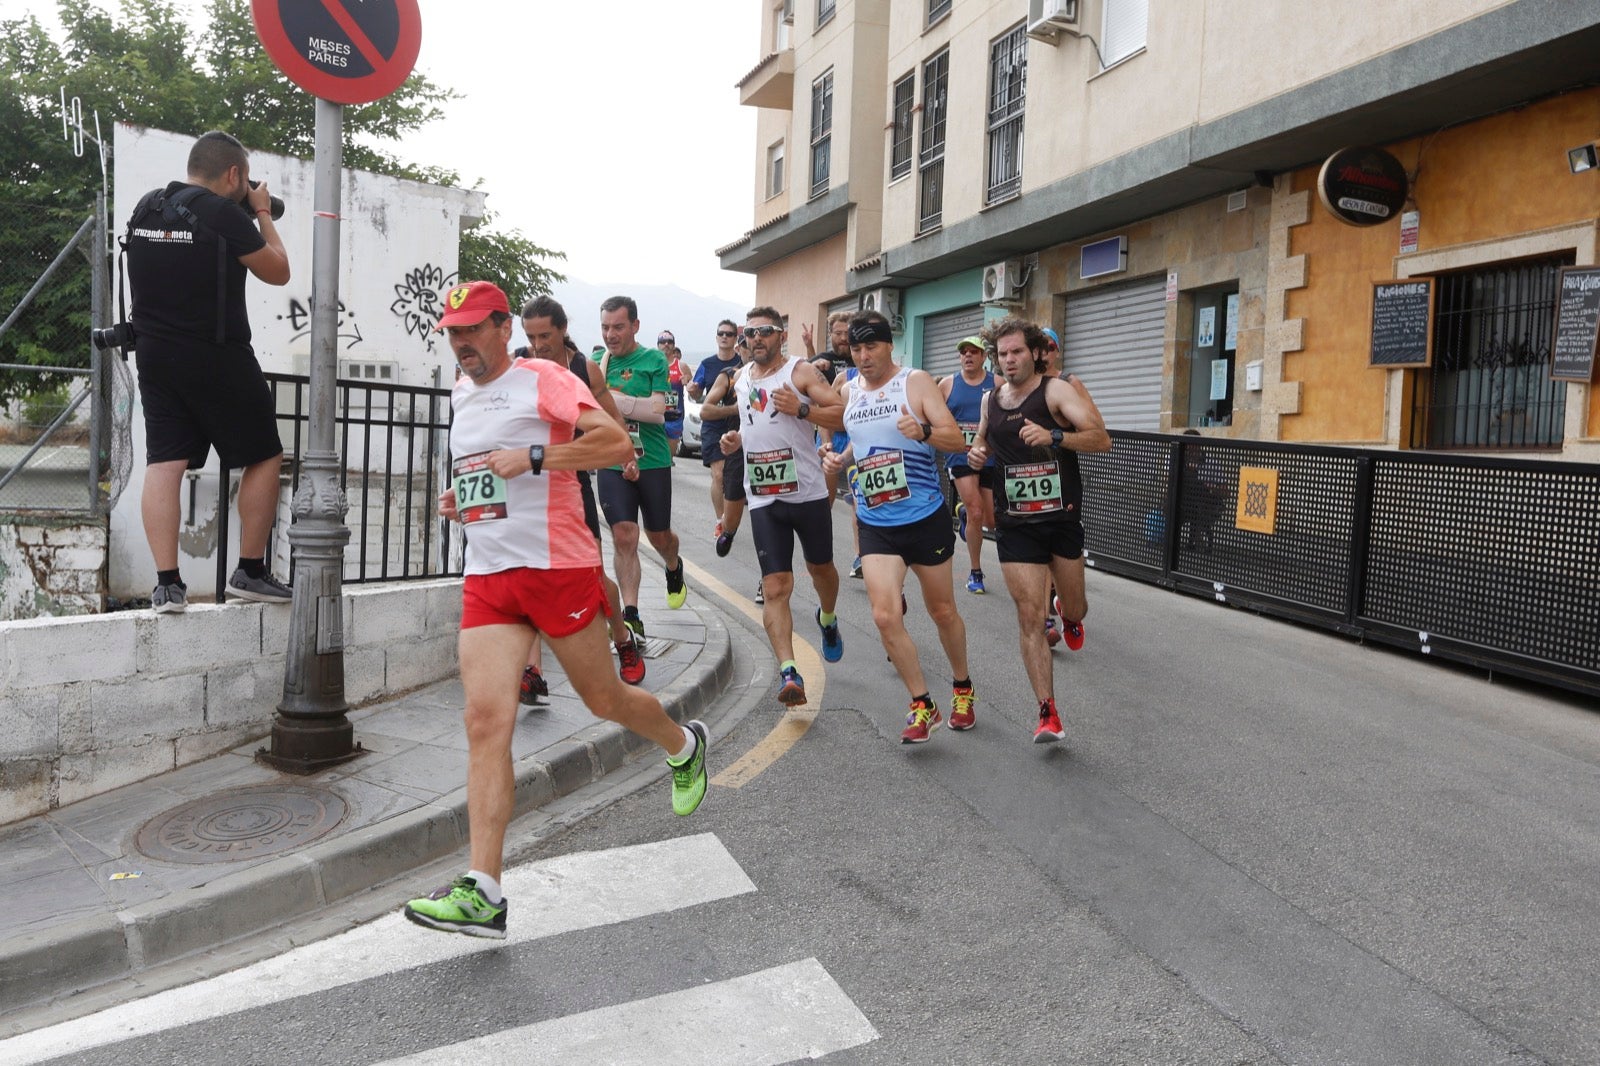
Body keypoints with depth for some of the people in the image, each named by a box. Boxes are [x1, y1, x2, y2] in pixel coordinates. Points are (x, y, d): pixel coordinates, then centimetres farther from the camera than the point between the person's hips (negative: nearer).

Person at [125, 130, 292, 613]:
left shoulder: (147, 207, 8)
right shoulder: (226, 215, -13)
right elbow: (278, 273, -3)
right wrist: (263, 215, 9)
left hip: (154, 353, 6)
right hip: (216, 357, -6)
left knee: (164, 463, 3)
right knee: (264, 458, 8)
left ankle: (167, 584, 0)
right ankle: (250, 572, 10)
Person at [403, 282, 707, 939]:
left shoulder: (541, 379, -6)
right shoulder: (460, 394, 18)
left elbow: (618, 443, -17)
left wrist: (533, 457, -23)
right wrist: (459, 498, 15)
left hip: (559, 567, -6)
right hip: (487, 578, 6)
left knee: (604, 701, 8)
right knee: (486, 722, -8)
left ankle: (684, 746, 41)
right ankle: (483, 891, -9)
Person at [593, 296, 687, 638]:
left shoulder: (653, 359, -4)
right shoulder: (597, 361, 7)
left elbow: (657, 410, -15)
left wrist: (610, 398, -22)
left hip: (652, 461, -2)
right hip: (612, 464, 2)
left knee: (658, 535, 13)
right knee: (623, 536, -7)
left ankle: (674, 569, 47)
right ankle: (631, 616, -4)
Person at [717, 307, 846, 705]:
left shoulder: (801, 372, -5)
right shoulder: (741, 379, 13)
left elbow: (843, 414, -11)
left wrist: (801, 408, -24)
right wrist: (735, 440, 8)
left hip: (808, 492, -3)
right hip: (763, 498, 3)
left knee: (820, 568, 18)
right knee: (775, 587, -8)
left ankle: (828, 620, 50)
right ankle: (788, 672, -12)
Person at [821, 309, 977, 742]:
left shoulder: (915, 382, -7)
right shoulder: (849, 392, 8)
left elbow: (956, 438, -14)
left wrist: (923, 432, -33)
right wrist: (841, 458, 4)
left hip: (925, 517, -3)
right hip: (875, 524, 3)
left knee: (942, 610, 10)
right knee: (885, 616, -10)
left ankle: (963, 688, 36)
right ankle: (922, 706, 6)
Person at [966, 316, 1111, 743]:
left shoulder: (1057, 390, -8)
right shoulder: (991, 401, 8)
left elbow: (1101, 439, -19)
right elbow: (981, 441, 27)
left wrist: (1054, 436, -34)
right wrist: (976, 453, 4)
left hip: (1063, 519, -2)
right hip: (1017, 527, 2)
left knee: (1074, 607, 12)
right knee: (1030, 618, -5)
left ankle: (1070, 618, 53)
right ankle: (1048, 714, -1)